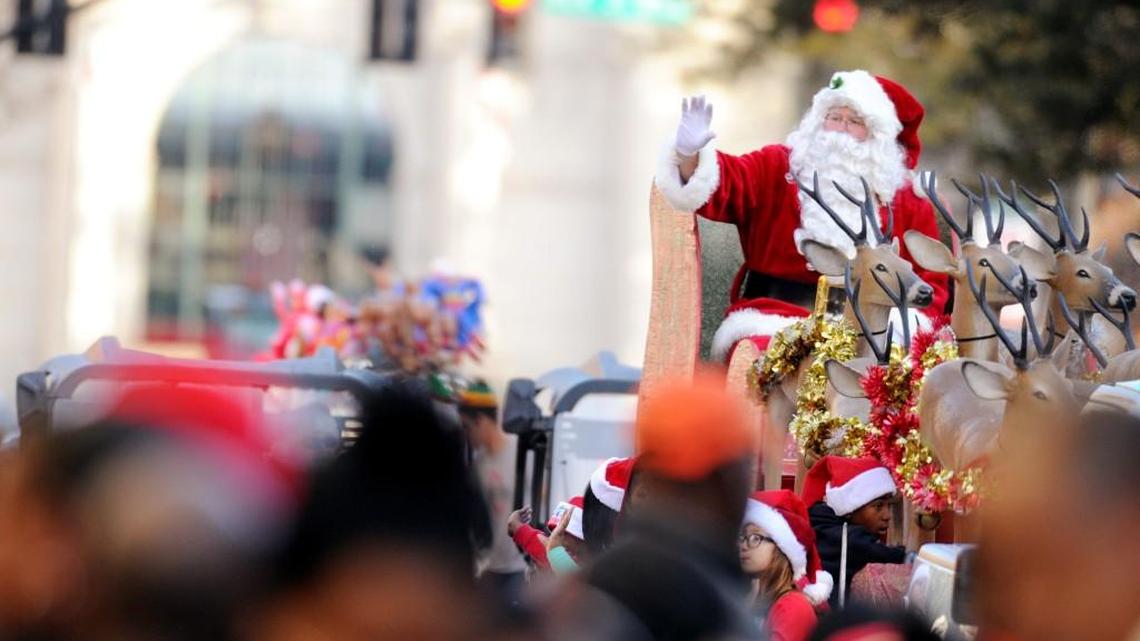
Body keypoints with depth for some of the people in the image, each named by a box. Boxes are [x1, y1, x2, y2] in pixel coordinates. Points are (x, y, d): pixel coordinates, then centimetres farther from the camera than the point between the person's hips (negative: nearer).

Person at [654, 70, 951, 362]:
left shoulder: (906, 200, 11)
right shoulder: (776, 168, 10)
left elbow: (930, 283, 12)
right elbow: (721, 183, -5)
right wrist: (689, 155, -27)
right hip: (776, 320, -1)